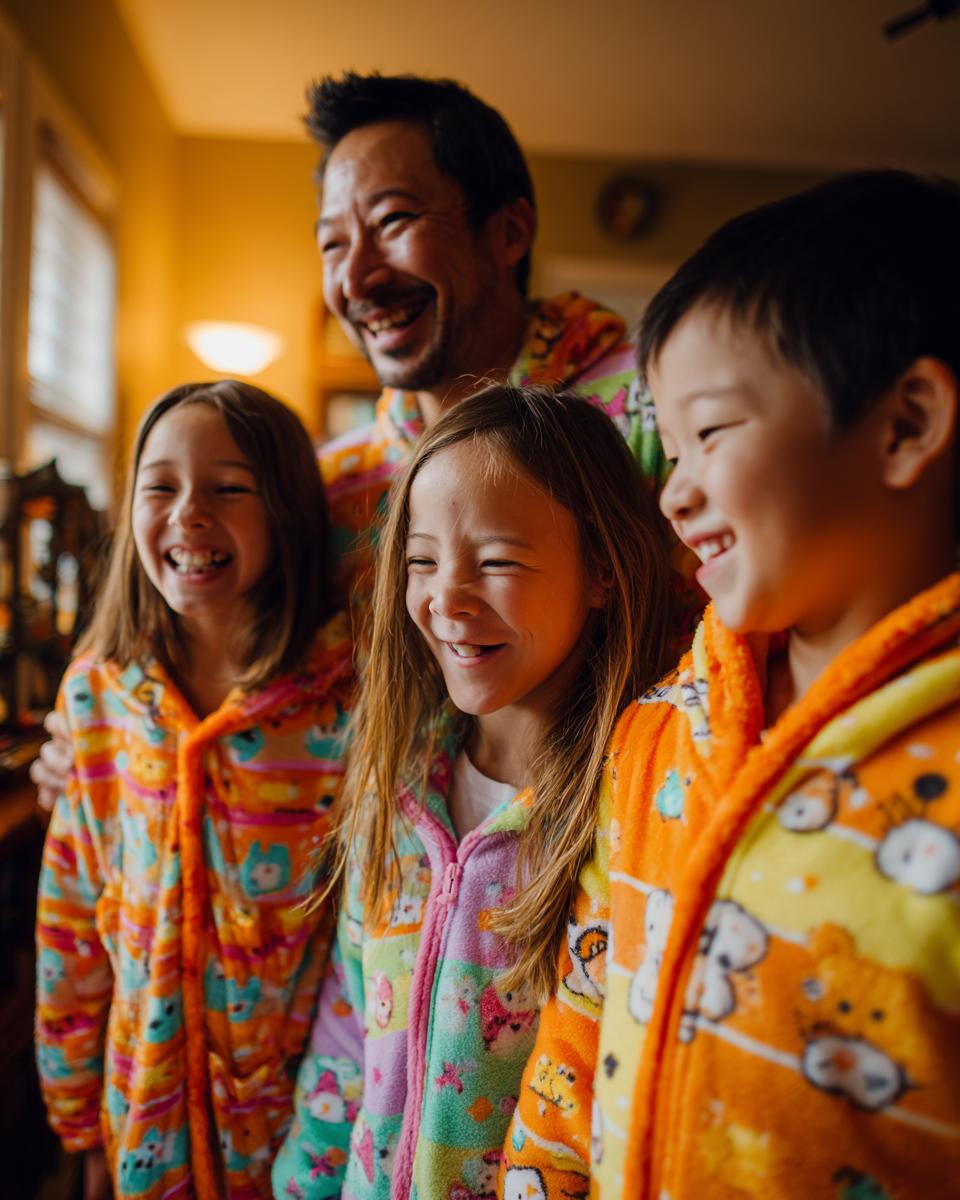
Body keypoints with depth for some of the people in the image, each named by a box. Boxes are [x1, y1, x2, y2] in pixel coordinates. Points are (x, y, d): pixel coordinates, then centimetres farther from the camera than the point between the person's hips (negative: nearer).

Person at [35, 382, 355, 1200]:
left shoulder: (355, 700, -20)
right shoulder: (97, 692, -7)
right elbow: (71, 920, 1)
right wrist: (86, 1129, 7)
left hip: (306, 1117, -3)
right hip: (147, 1117, 3)